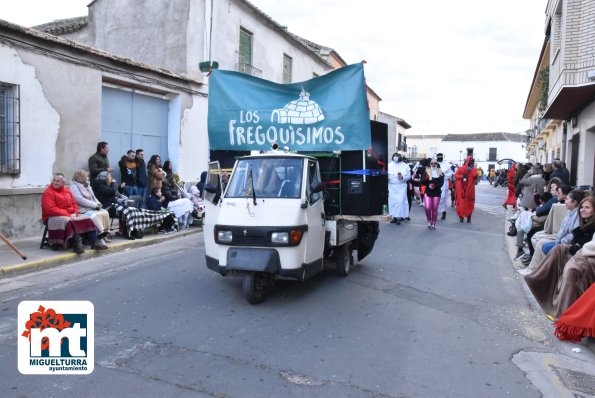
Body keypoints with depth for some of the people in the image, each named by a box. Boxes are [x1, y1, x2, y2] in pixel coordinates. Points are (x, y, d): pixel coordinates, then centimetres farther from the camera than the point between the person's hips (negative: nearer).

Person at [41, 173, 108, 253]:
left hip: (70, 215, 7)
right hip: (53, 217, -7)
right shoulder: (48, 192, -8)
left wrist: (74, 213, -5)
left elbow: (74, 203, 17)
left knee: (87, 219, -10)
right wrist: (68, 215, -22)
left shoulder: (67, 190, 14)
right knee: (67, 221, -38)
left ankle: (95, 242, -15)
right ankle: (76, 244, -40)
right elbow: (51, 209, -18)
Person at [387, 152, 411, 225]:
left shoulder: (405, 166, 4)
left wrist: (403, 177, -13)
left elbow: (409, 176, 5)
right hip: (392, 186, 1)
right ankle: (394, 216, 12)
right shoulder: (389, 165, 4)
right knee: (392, 201, 2)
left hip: (401, 187, -1)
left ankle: (399, 217, -2)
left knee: (400, 201, -8)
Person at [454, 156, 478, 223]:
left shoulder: (473, 169, 9)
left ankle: (468, 216, 8)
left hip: (470, 189, 2)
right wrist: (461, 176, -14)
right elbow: (455, 175, 1)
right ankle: (461, 216, 2)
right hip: (461, 188, -2)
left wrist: (471, 169, -10)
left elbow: (475, 175, -10)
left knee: (469, 202, 1)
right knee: (461, 202, -4)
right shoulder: (461, 168, 3)